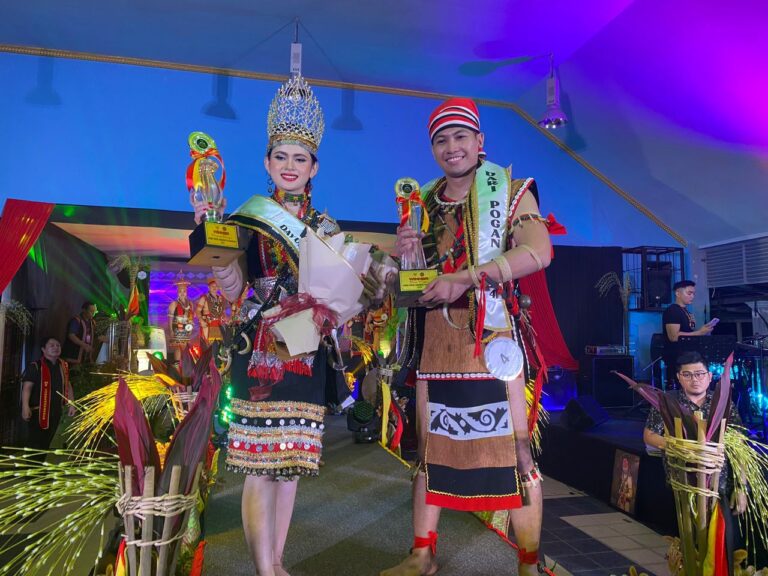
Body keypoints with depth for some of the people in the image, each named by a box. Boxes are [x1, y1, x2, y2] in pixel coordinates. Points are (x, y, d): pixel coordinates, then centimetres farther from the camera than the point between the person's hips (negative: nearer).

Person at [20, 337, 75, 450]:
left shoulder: (64, 366, 9)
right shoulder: (35, 366, -10)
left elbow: (67, 386, 18)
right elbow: (27, 387, -16)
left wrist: (71, 404, 13)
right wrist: (25, 407, -27)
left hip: (56, 411, 6)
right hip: (38, 411, -6)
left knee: (48, 441, 16)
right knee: (34, 442, -6)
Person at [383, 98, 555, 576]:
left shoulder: (510, 192, 1)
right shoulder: (424, 204, 15)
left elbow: (538, 251, -17)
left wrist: (467, 278, -24)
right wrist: (406, 252, -3)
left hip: (492, 334, -4)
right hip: (436, 339, 5)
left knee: (512, 444, -2)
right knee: (431, 443, 10)